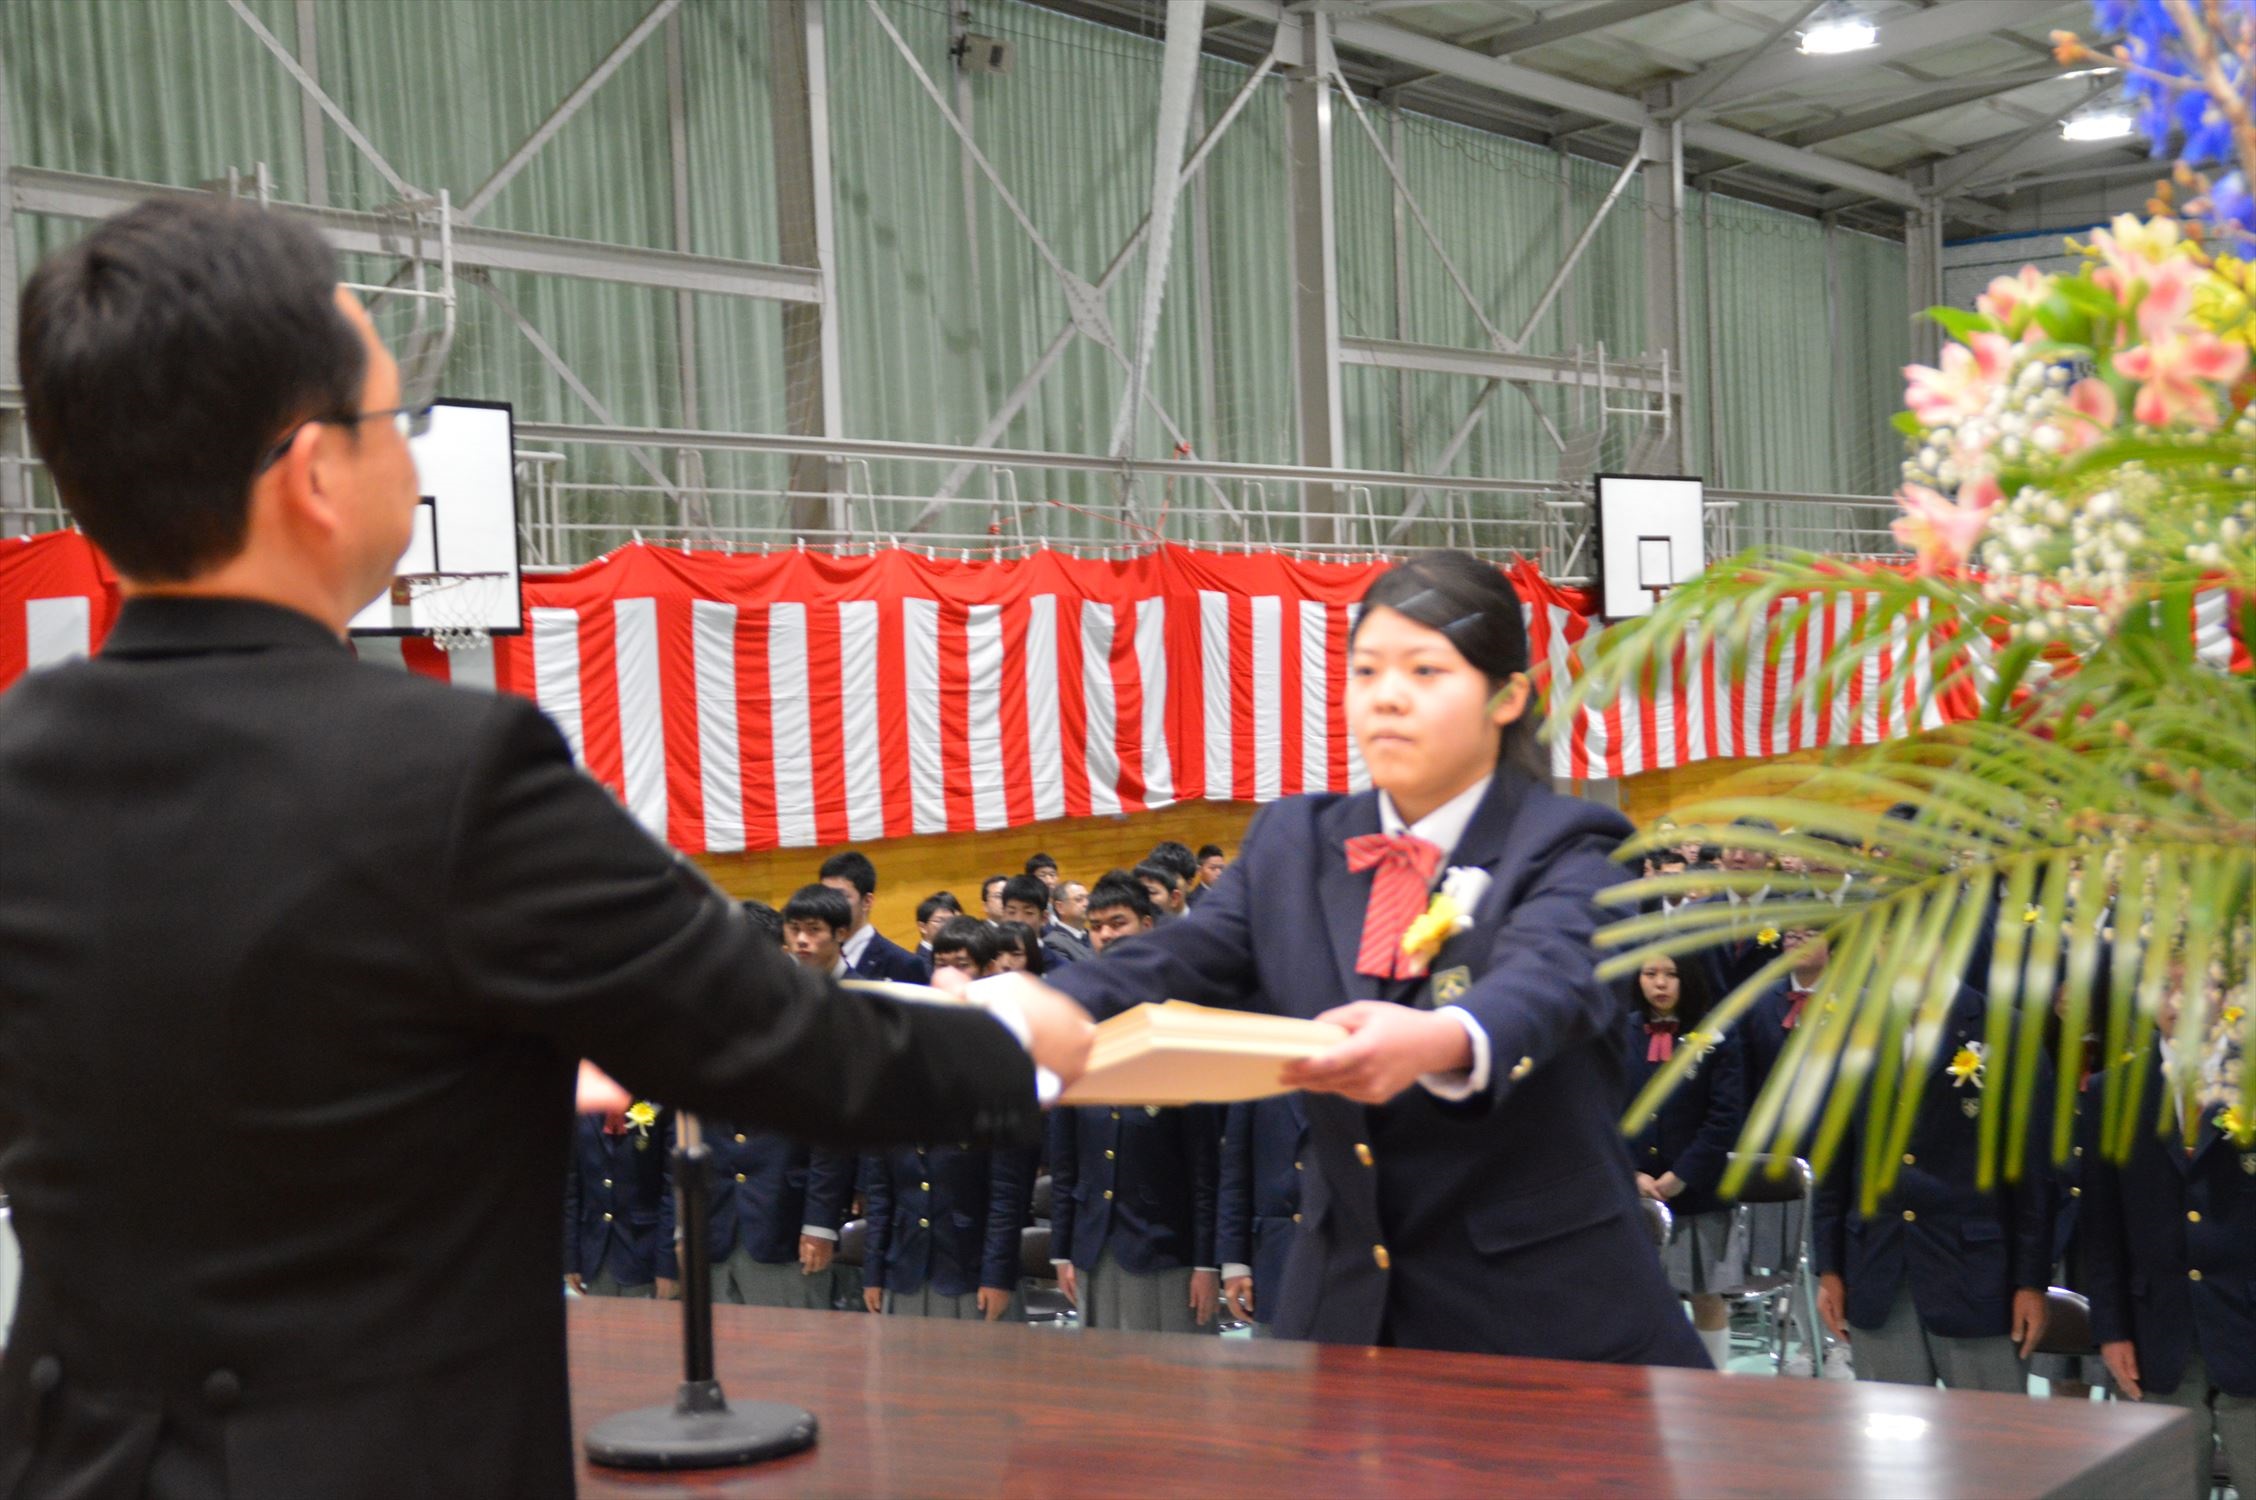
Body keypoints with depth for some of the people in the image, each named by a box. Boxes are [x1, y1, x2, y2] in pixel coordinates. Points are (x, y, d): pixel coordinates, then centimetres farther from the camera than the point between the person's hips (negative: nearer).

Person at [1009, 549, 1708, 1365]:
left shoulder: (1565, 847, -7)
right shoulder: (1293, 843, 7)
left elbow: (1550, 977, -28)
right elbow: (1178, 958, -8)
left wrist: (1444, 1041, -52)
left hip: (1546, 1316, -3)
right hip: (1344, 1307, 4)